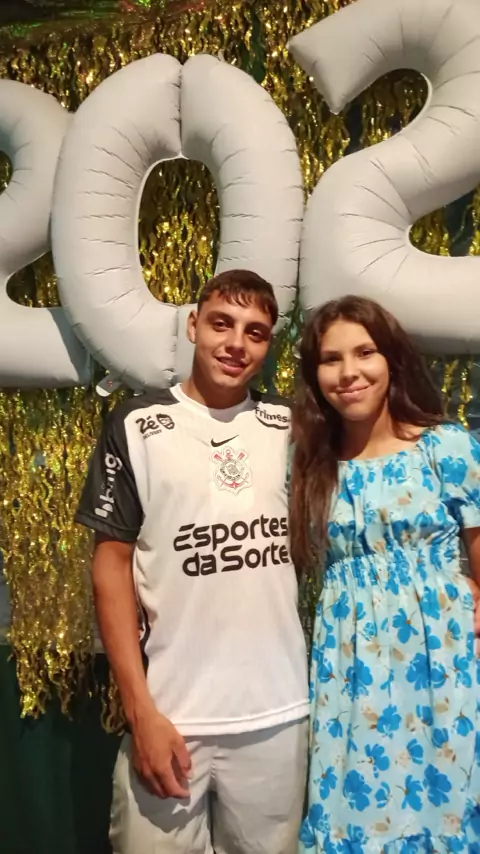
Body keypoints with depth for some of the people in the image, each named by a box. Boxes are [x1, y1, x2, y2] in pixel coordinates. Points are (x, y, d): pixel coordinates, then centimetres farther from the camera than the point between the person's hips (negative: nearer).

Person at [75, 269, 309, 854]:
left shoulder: (292, 429, 3)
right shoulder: (136, 427, -4)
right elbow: (112, 564, -4)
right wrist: (141, 711, -8)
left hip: (280, 713, 3)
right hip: (173, 714, -2)